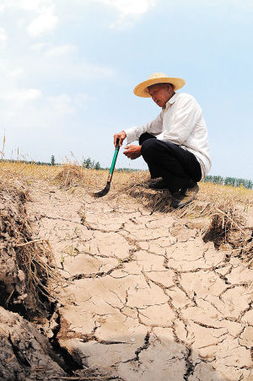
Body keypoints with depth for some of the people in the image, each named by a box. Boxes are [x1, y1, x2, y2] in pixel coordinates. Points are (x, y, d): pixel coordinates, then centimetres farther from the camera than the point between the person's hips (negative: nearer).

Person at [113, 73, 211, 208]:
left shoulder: (186, 100, -8)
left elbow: (176, 137, -19)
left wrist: (141, 149, -16)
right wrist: (126, 133, 6)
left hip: (197, 163, -10)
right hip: (181, 156, 10)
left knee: (150, 145, -31)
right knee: (144, 137, 19)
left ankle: (187, 185, -15)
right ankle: (167, 180, 10)